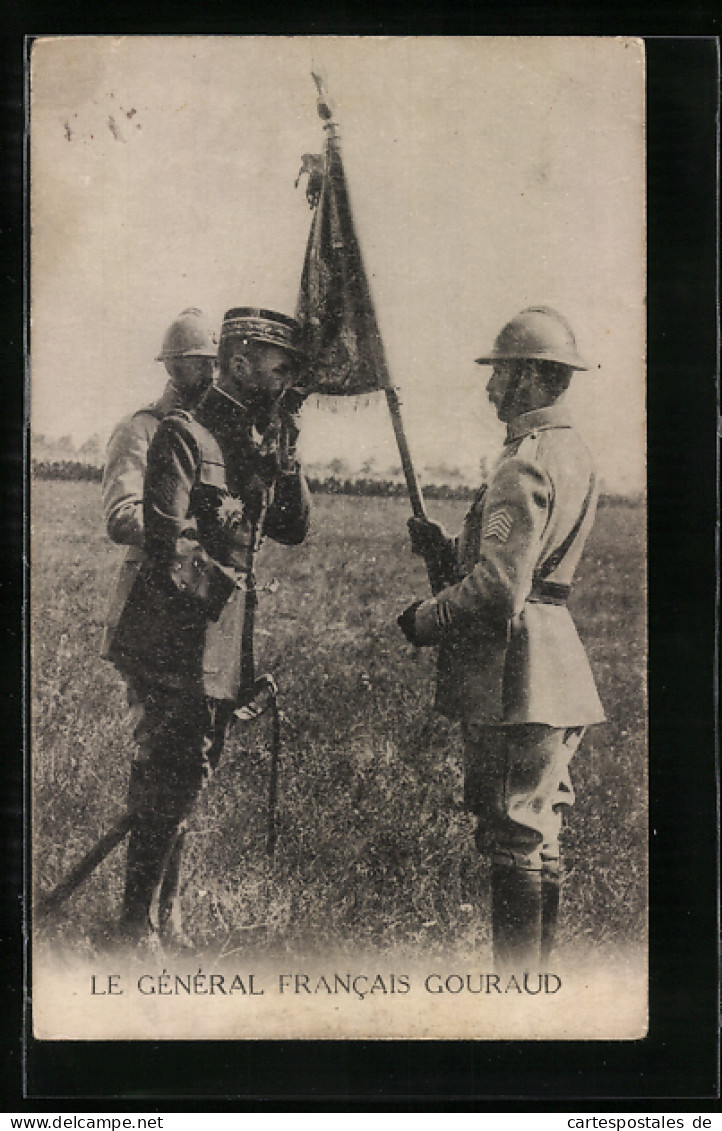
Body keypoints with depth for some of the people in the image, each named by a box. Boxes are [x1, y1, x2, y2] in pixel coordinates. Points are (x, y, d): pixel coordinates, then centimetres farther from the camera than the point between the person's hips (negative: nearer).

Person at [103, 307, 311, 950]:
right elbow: (171, 549, -17)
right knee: (167, 782, -5)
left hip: (223, 643, 8)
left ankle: (166, 915, 26)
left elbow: (295, 530, 9)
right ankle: (141, 926, 6)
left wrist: (285, 455, -1)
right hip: (179, 642, -8)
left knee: (188, 778, 15)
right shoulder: (185, 437, -11)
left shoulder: (260, 439, 14)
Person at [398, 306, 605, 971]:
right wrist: (445, 547, 9)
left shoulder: (525, 466, -18)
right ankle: (536, 973, 29)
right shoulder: (572, 454, 14)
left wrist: (425, 621, -9)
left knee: (515, 838, -3)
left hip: (515, 677, -10)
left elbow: (497, 592, -24)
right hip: (554, 668, 10)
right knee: (539, 834, 17)